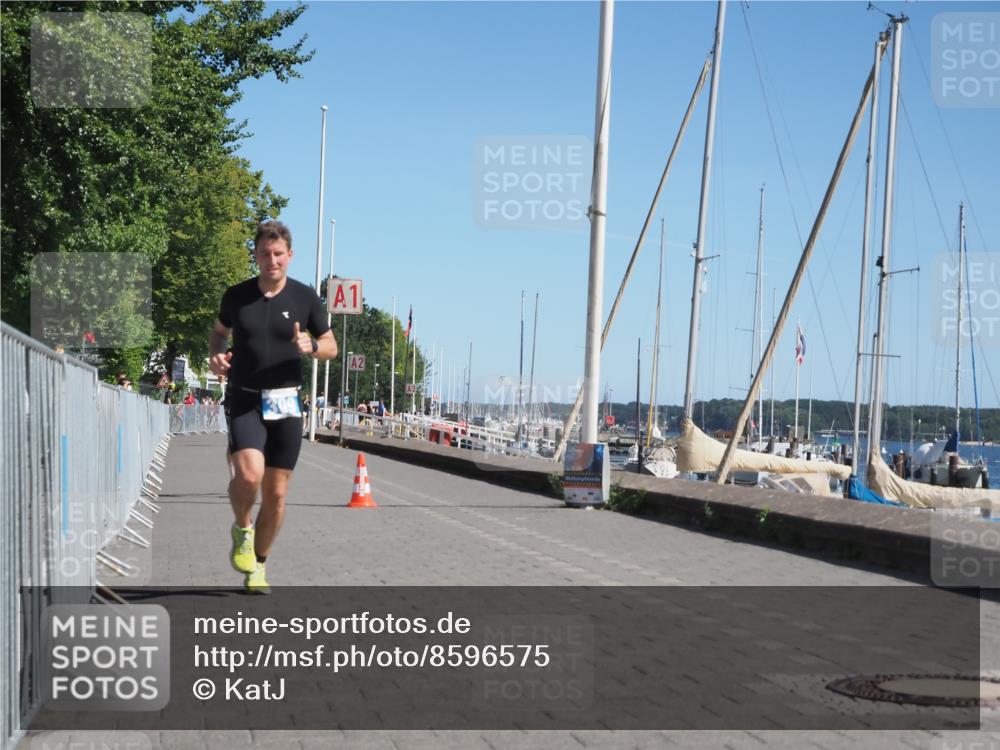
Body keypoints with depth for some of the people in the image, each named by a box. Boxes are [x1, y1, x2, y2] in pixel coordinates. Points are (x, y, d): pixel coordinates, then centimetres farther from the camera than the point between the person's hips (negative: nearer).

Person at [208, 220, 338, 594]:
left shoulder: (305, 297, 0)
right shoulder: (236, 295, 2)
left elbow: (331, 347, 8)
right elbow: (219, 331, 20)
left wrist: (310, 346, -15)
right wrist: (215, 355, -2)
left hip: (286, 403, 1)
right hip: (244, 399, -1)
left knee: (276, 492, 4)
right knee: (248, 474, -24)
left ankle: (258, 565, 24)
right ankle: (242, 529, 7)